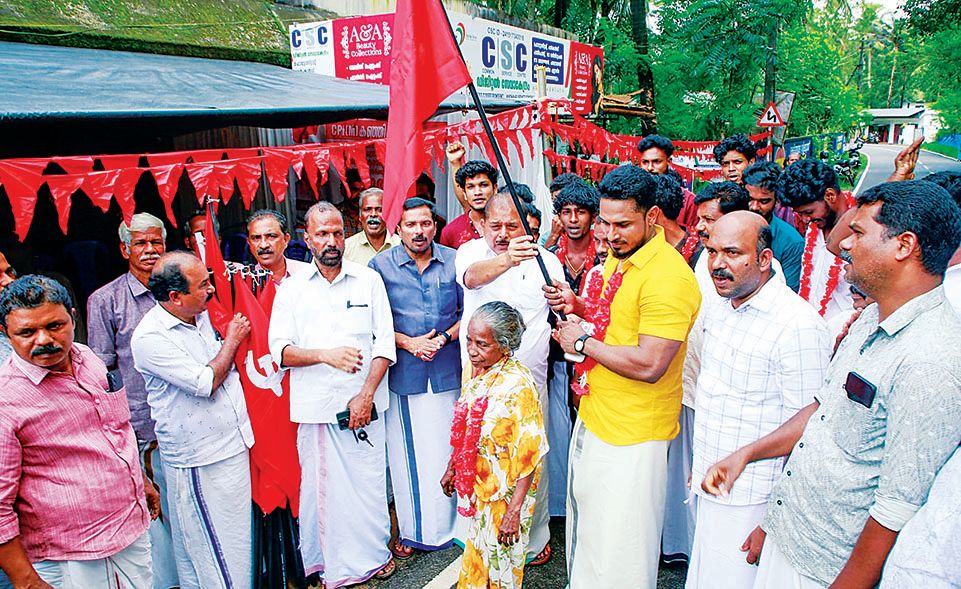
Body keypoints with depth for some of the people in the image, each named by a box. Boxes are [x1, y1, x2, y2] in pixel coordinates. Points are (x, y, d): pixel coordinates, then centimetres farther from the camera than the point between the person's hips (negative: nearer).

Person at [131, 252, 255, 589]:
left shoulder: (203, 316, 5)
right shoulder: (150, 338, -19)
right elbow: (205, 384, -21)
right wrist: (232, 339, -11)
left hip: (234, 445, 7)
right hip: (199, 462, -7)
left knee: (238, 542, 19)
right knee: (215, 552, 4)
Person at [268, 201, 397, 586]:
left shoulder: (369, 280, 5)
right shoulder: (291, 289, 6)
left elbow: (384, 344, 1)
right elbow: (280, 350, 0)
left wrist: (366, 395, -9)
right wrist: (327, 355, -16)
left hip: (364, 404, 0)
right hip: (315, 407, 0)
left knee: (368, 481, 6)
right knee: (322, 483, 5)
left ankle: (373, 554, 27)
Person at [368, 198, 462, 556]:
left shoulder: (453, 261, 3)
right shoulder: (381, 265, 0)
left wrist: (444, 338, -9)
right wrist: (409, 343, -10)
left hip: (447, 372, 1)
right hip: (403, 373, -1)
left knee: (447, 448, 8)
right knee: (407, 450, 7)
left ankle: (450, 524, 26)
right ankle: (411, 530, 22)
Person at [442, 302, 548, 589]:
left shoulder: (518, 385, -26)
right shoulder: (474, 368, -4)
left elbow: (529, 455, -23)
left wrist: (513, 512, -21)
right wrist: (452, 468, 17)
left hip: (506, 493, -6)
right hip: (477, 486, 6)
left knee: (501, 561, 13)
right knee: (475, 553, 23)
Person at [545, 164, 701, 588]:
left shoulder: (667, 276, -24)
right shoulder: (617, 255, 6)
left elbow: (649, 365, -29)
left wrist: (582, 342, -18)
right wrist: (577, 306, 1)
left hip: (632, 434, -9)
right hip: (593, 414, 9)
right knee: (586, 523, 26)